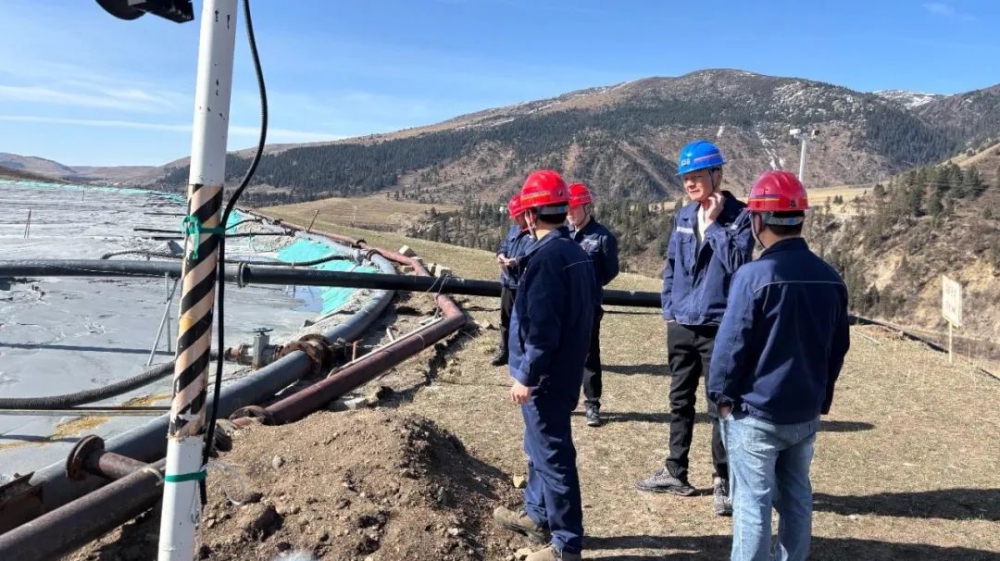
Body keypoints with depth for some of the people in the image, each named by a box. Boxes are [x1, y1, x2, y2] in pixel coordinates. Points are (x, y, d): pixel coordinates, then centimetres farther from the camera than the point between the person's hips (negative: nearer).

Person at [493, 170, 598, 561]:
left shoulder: (545, 257, -21)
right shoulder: (577, 254, 9)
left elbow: (540, 328, -24)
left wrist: (526, 377, -17)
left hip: (546, 378, -10)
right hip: (566, 371, 10)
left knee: (553, 456, 1)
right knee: (542, 447, 23)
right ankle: (536, 516, 39)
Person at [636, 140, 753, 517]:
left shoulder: (739, 217, -8)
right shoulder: (683, 217, 8)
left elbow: (736, 263, -21)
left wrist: (713, 223, -17)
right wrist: (668, 310, 10)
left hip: (718, 328, -6)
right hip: (681, 326, 6)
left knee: (720, 407, 2)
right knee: (680, 401, 16)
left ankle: (723, 482, 16)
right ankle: (675, 472, 30)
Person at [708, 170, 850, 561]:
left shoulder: (755, 275, -18)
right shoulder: (830, 277, 2)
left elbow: (732, 343, -16)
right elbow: (839, 345, 10)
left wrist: (721, 393, -3)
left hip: (755, 412, -6)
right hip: (806, 413, 6)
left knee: (753, 502, 4)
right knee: (796, 495, 19)